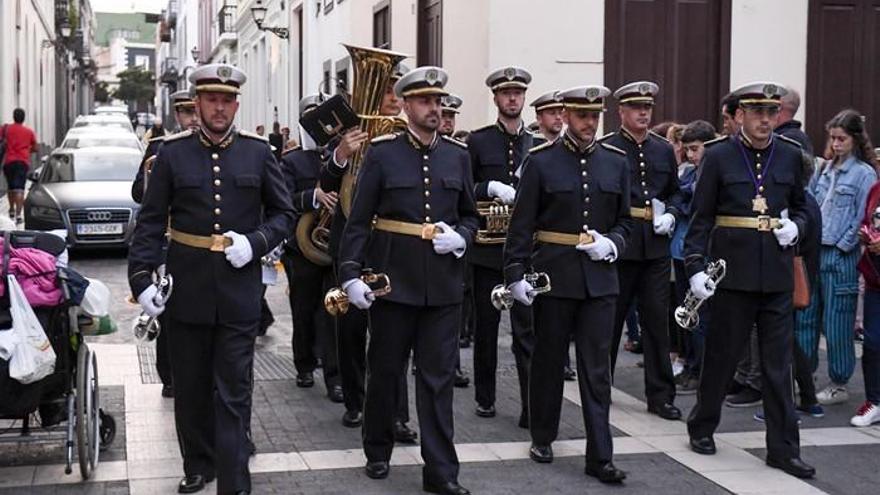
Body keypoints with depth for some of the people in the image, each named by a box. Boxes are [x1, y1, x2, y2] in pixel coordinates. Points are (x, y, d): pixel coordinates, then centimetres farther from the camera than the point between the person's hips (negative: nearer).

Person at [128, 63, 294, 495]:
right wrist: (141, 278, -9)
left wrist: (254, 242, -11)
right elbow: (151, 221, 1)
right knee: (190, 388, 13)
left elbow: (283, 214, 7)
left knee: (233, 394, 1)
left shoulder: (258, 152, 3)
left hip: (239, 290, -1)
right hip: (187, 289, 1)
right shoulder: (172, 153, 1)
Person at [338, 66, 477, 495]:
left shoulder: (458, 155, 7)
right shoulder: (382, 152, -2)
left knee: (438, 377, 3)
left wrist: (460, 238, -7)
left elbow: (470, 216, 15)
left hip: (443, 284, 2)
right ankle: (378, 452, 29)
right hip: (392, 279, -2)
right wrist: (350, 274, -12)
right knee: (385, 370, 11)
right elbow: (358, 221, -4)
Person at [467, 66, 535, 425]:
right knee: (486, 325, 10)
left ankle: (532, 408, -4)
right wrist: (491, 188, -16)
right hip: (487, 248, -1)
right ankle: (485, 398, 23)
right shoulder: (478, 141, 2)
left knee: (527, 328, -3)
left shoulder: (537, 145, 9)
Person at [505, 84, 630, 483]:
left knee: (597, 368, 1)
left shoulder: (616, 161, 6)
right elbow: (521, 224, -4)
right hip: (553, 275, -2)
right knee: (548, 360, 11)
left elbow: (624, 220, 12)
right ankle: (542, 438, 27)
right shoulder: (540, 160, -3)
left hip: (599, 278, 2)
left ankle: (599, 456, 4)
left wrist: (611, 243, -8)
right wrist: (516, 273, -11)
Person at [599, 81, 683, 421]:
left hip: (656, 246, 4)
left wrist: (670, 215, 0)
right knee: (610, 319, 7)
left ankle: (660, 395, 10)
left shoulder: (664, 150, 11)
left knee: (657, 319, 4)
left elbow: (675, 192, 19)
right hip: (617, 245, -4)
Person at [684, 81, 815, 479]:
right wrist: (696, 266, -11)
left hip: (777, 274, 3)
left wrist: (795, 227, -4)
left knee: (778, 363, 5)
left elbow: (800, 207, 18)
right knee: (721, 354, 8)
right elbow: (700, 218, -3)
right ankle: (702, 427, 27)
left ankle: (783, 447, 11)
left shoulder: (791, 155, 6)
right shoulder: (718, 156, -2)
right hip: (733, 271, -2)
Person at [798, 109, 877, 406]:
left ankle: (839, 385, 12)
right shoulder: (824, 169, 12)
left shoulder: (864, 173, -4)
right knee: (804, 317, 9)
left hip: (840, 256, -6)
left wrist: (841, 247, -11)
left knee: (836, 323, 0)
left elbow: (862, 218, -8)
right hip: (813, 251, 6)